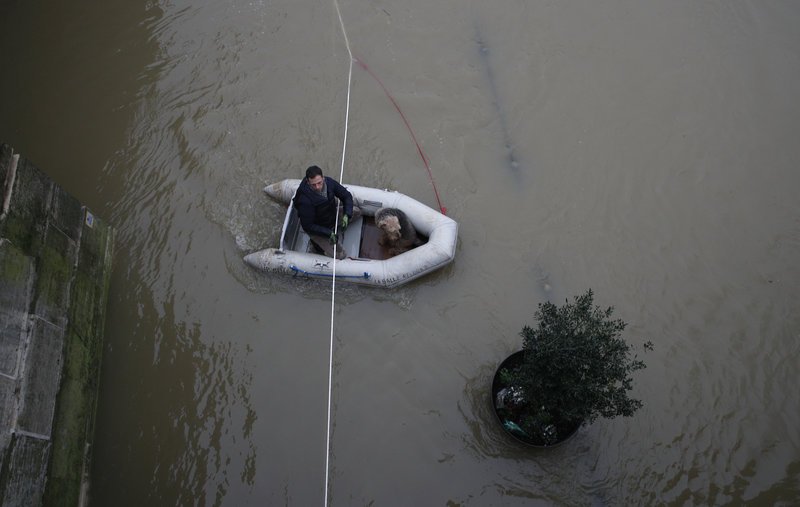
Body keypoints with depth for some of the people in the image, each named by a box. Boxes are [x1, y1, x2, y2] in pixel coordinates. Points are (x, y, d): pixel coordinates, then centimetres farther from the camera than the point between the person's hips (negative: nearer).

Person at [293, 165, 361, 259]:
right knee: (340, 255, -11)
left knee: (356, 211, 7)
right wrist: (328, 233, -30)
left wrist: (346, 215, -24)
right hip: (316, 229, -6)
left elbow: (347, 196, -9)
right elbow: (307, 226, -27)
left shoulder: (329, 182, -22)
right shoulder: (305, 200, -38)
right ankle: (317, 241, 11)